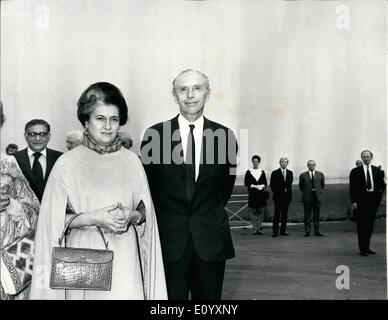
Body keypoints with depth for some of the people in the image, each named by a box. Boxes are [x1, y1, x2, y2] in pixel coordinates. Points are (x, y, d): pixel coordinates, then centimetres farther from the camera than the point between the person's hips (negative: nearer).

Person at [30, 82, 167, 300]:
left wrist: (132, 216, -10)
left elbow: (146, 210, 11)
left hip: (124, 258, 2)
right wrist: (92, 218, -14)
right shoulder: (67, 164, -3)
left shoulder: (132, 161, 4)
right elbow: (53, 220, -2)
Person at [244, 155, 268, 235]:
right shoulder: (248, 172, 3)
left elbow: (265, 183, 9)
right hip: (252, 195, -2)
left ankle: (259, 228, 12)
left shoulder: (262, 172, 10)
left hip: (261, 194, 2)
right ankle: (255, 229, 4)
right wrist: (254, 186, -14)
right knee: (253, 212, -2)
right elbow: (246, 183, -1)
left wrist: (262, 186, -11)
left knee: (260, 212, 4)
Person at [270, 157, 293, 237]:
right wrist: (277, 192, -5)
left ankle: (283, 231, 12)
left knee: (285, 214, 6)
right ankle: (275, 232, -2)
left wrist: (288, 191, 0)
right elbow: (272, 184, 0)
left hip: (287, 196, 4)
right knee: (277, 214, -5)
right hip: (278, 196, -4)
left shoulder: (290, 173, 11)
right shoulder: (275, 173, 0)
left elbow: (290, 184, 15)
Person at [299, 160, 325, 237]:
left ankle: (317, 231, 11)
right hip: (307, 198, -1)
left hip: (317, 198, 2)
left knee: (317, 215, 5)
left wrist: (319, 192, 11)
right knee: (307, 216, 1)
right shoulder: (303, 175, 3)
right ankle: (307, 231, 7)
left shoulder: (320, 174, 8)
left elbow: (322, 185, 18)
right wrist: (305, 192, 7)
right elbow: (301, 186, 12)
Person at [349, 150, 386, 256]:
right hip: (361, 200, -4)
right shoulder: (355, 171, -1)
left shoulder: (377, 171, 9)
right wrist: (353, 201, -9)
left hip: (373, 200, 4)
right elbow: (352, 187, -3)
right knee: (362, 225, -2)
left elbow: (382, 185, 16)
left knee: (370, 225, 9)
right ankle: (362, 249, 2)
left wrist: (379, 196, 5)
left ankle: (367, 247, 20)